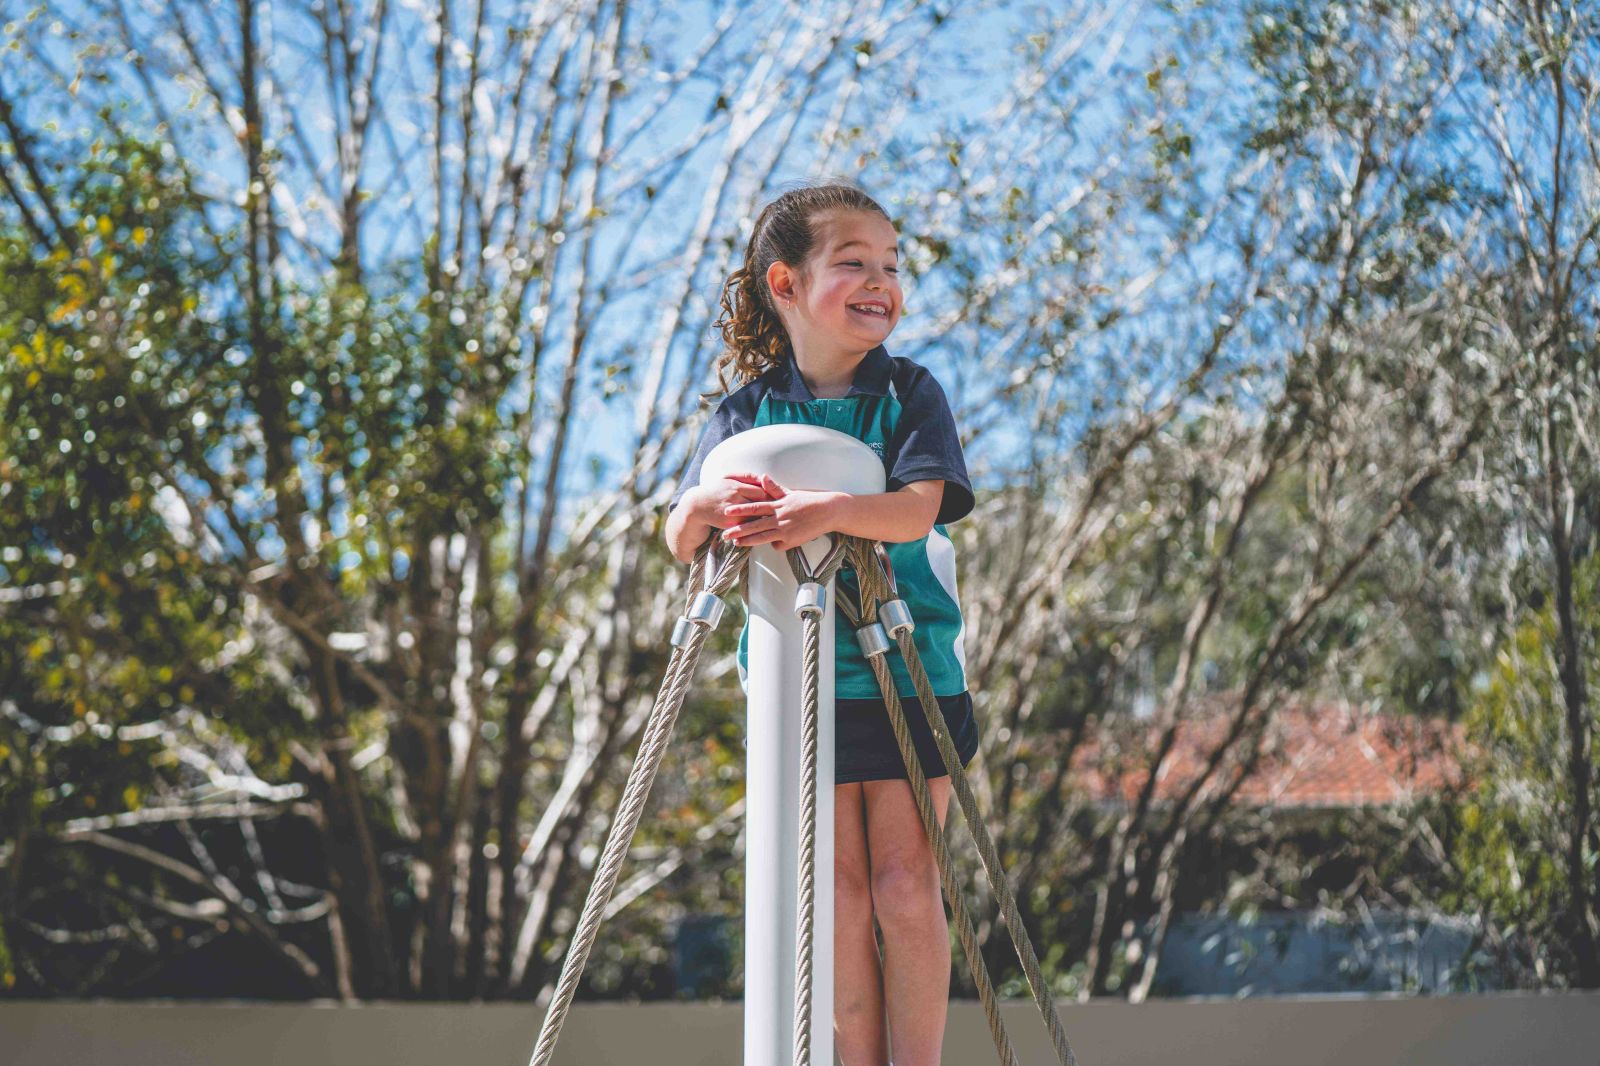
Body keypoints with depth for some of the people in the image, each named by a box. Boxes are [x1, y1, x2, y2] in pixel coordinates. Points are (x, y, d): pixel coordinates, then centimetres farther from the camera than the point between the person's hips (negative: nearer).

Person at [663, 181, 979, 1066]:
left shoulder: (910, 393, -1)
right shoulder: (746, 410, 4)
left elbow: (919, 505, -18)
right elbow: (680, 543, -2)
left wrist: (829, 511, -36)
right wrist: (702, 507, -26)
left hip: (909, 670, -2)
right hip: (799, 680, 2)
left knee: (904, 886, -3)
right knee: (840, 893, 4)